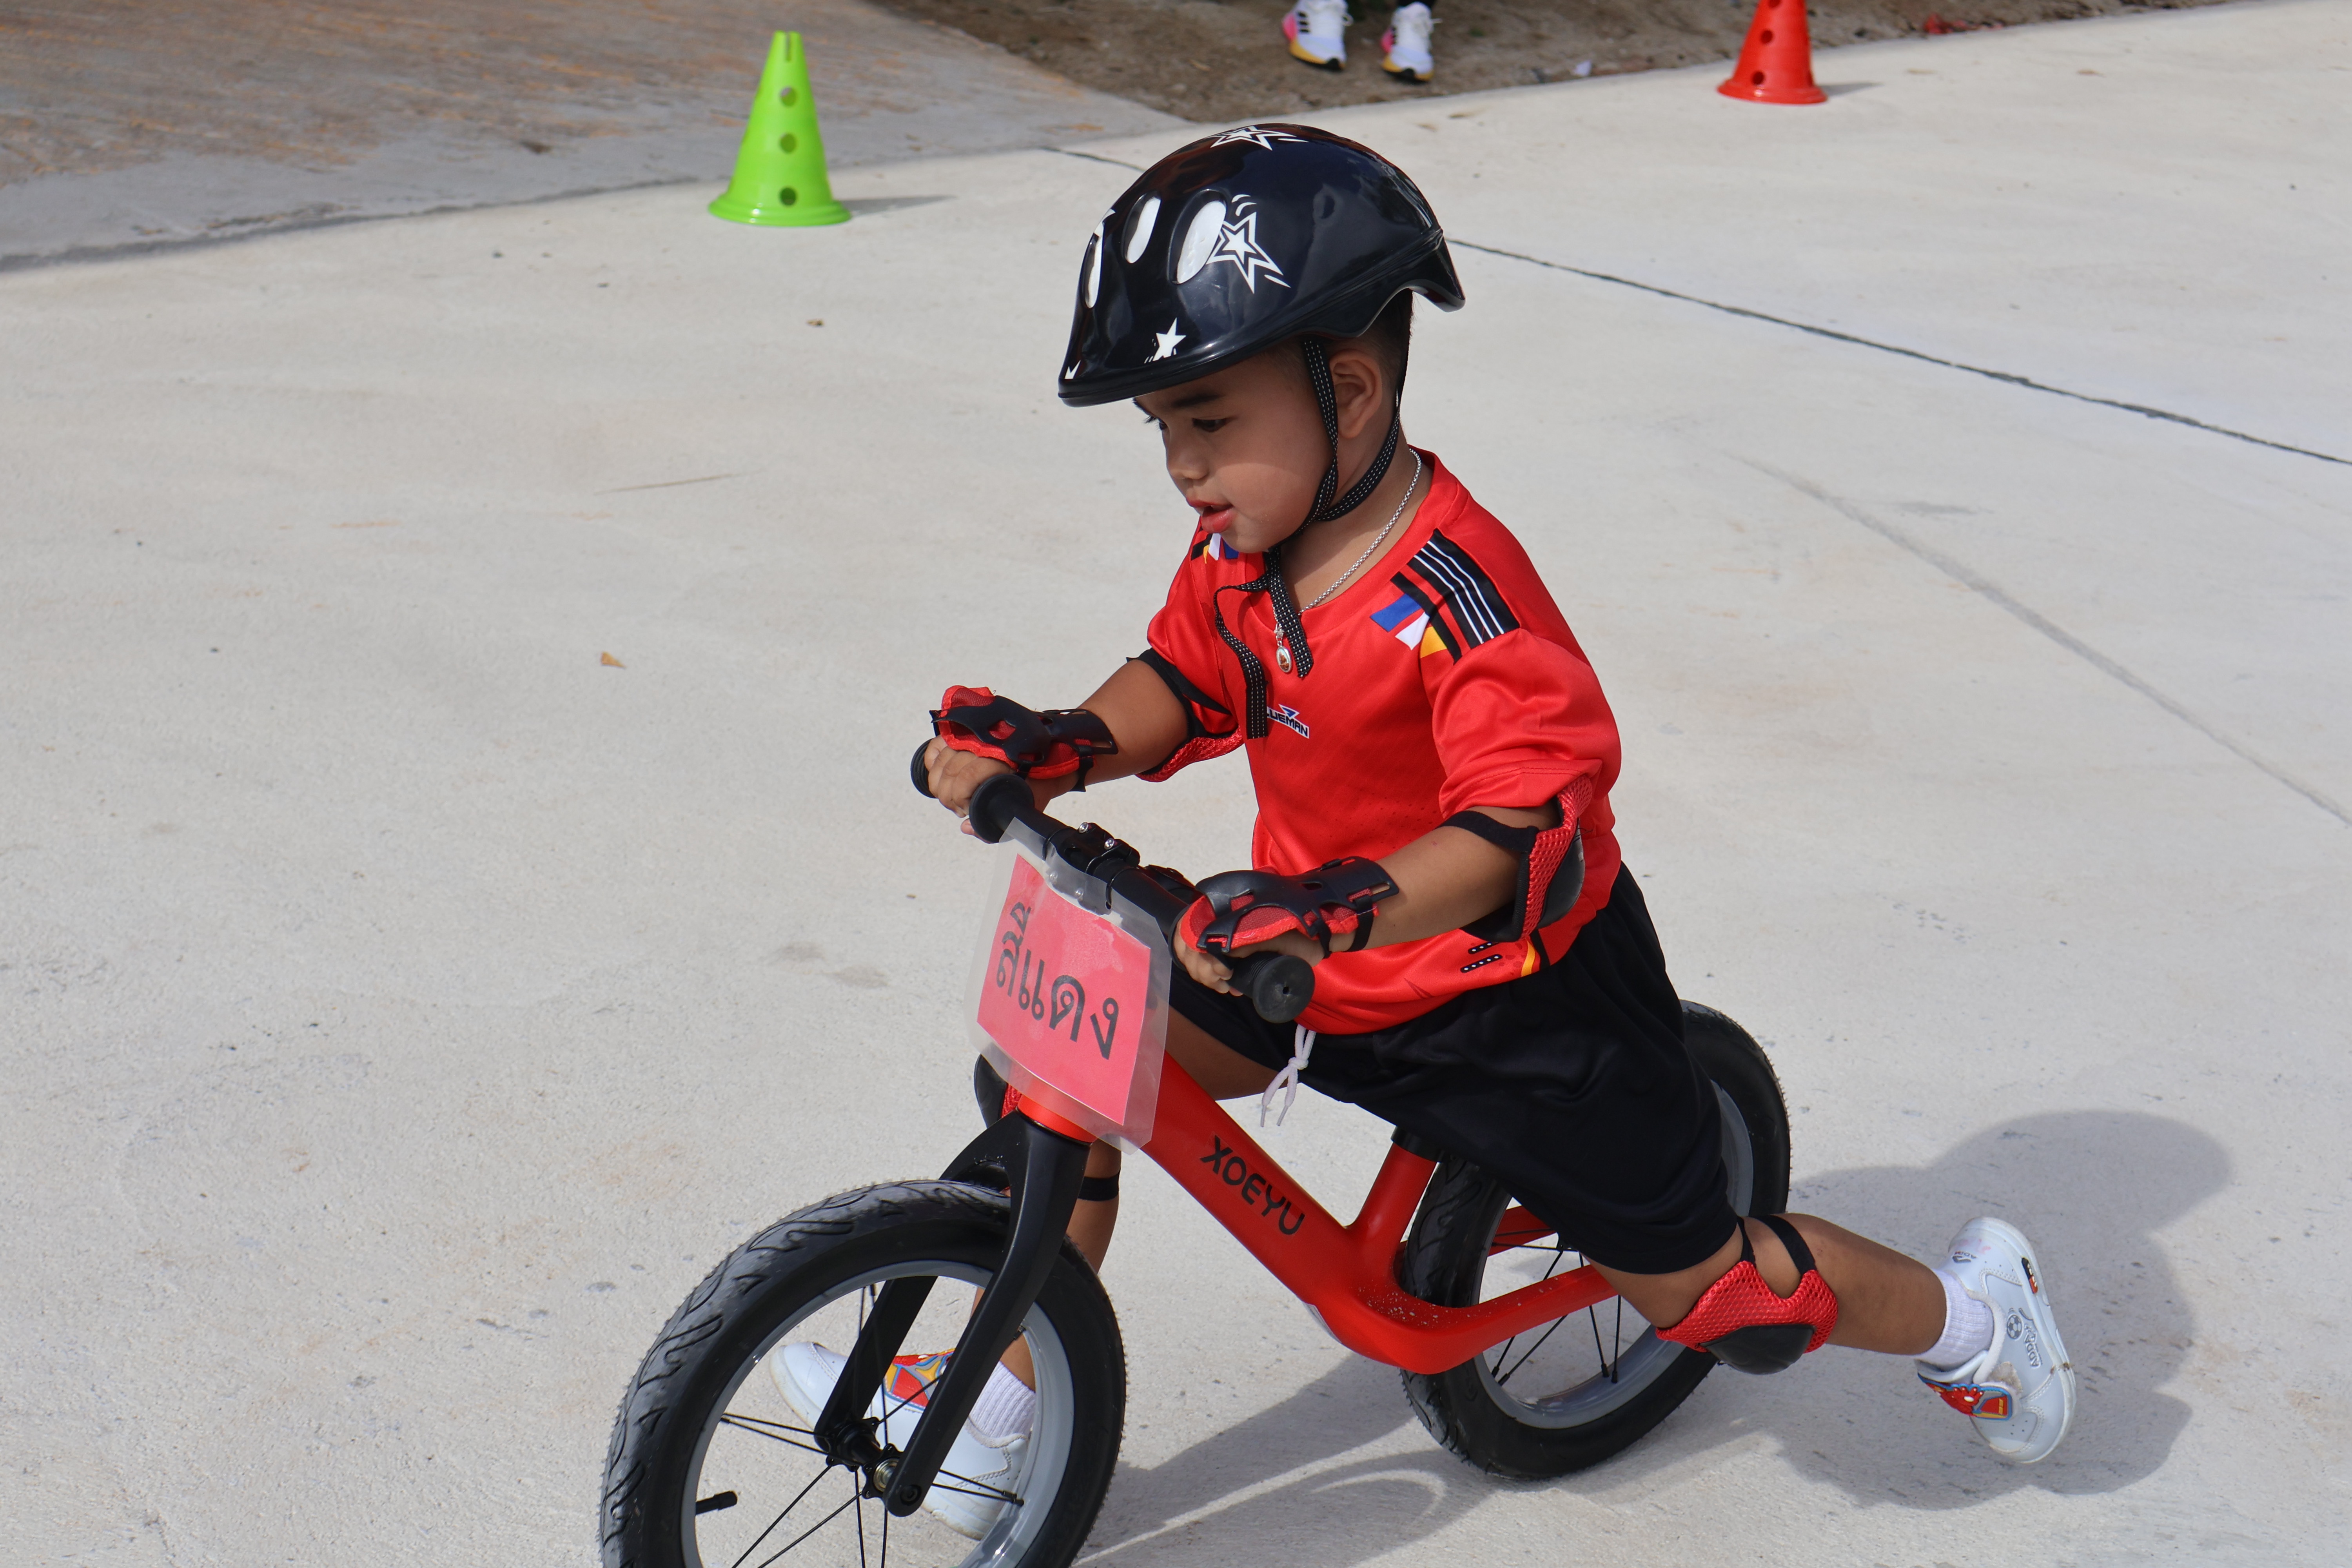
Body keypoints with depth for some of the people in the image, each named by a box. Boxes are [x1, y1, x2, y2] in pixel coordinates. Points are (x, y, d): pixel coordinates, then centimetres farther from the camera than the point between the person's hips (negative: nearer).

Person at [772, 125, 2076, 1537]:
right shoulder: (1244, 551, -5)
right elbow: (1182, 681, 8)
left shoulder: (1457, 593, -30)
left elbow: (1527, 811, -37)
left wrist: (1348, 906, -51)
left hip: (1523, 997, -7)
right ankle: (994, 1417, 7)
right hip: (1330, 964, 8)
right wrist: (1060, 745, -13)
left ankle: (1973, 1313, 37)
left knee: (1700, 1287, 5)